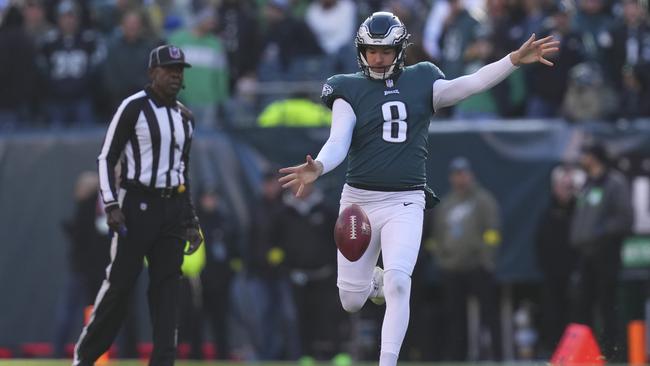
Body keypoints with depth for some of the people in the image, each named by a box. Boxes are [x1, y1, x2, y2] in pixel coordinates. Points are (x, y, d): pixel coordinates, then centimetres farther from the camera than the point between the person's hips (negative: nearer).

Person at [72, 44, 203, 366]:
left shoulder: (184, 117, 14)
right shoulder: (133, 108, -6)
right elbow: (106, 158, -6)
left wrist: (190, 222, 15)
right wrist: (111, 206, -16)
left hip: (173, 208, 6)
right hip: (136, 205, -6)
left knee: (167, 286, -1)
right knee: (120, 282, -5)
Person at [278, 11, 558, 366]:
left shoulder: (420, 82, 4)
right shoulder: (349, 90, -2)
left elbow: (472, 84, -6)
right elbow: (338, 142, -14)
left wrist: (515, 59, -18)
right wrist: (317, 168, -35)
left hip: (405, 203, 0)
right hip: (359, 200, 0)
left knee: (398, 284, -21)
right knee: (351, 302, 9)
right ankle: (371, 281, 46)